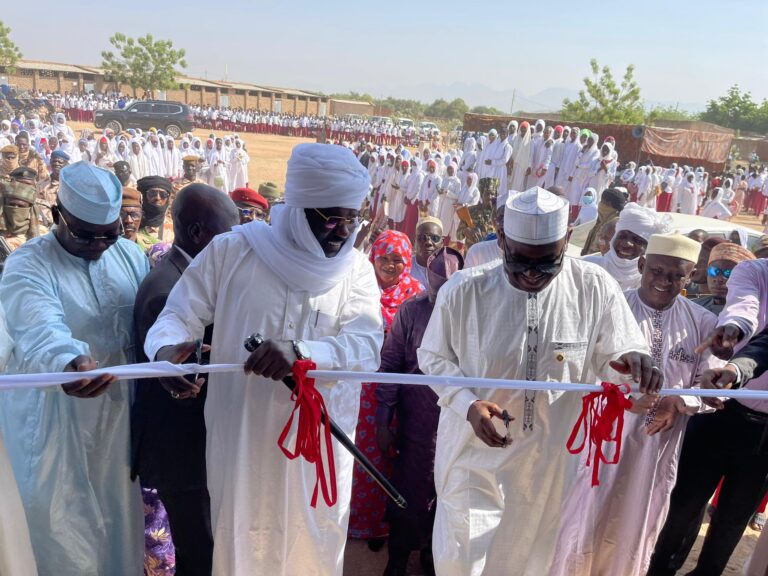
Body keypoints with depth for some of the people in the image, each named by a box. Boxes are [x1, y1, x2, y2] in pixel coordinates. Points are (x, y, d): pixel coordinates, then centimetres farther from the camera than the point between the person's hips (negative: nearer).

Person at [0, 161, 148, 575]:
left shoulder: (131, 255, 1)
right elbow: (41, 330, -35)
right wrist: (69, 363, -54)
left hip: (119, 408, 4)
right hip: (53, 419, -4)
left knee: (119, 511, 18)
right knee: (65, 525, 8)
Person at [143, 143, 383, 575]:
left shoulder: (356, 269, -3)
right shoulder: (232, 250, -6)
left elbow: (367, 345, -17)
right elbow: (180, 314, -1)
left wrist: (299, 352, -36)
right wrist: (167, 349, -25)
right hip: (242, 437, 0)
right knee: (242, 541, 19)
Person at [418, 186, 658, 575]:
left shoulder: (596, 289, -13)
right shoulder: (463, 289, -15)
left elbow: (615, 356, -5)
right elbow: (433, 357, -3)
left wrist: (632, 362, -29)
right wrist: (468, 405, -19)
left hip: (550, 461, 2)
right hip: (475, 454, -1)